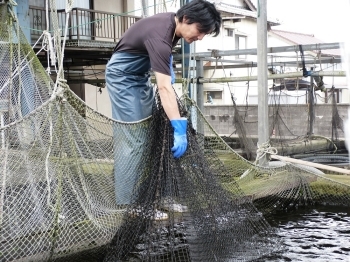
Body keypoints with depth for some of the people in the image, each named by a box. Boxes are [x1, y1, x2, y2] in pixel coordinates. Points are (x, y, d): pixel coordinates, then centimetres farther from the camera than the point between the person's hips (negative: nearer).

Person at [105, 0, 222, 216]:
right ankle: (127, 203, -10)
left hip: (140, 75, 10)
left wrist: (168, 66, 1)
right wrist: (180, 129, -45)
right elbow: (164, 88, -41)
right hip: (123, 76, -10)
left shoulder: (173, 24, -7)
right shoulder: (160, 35, -34)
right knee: (132, 139, -14)